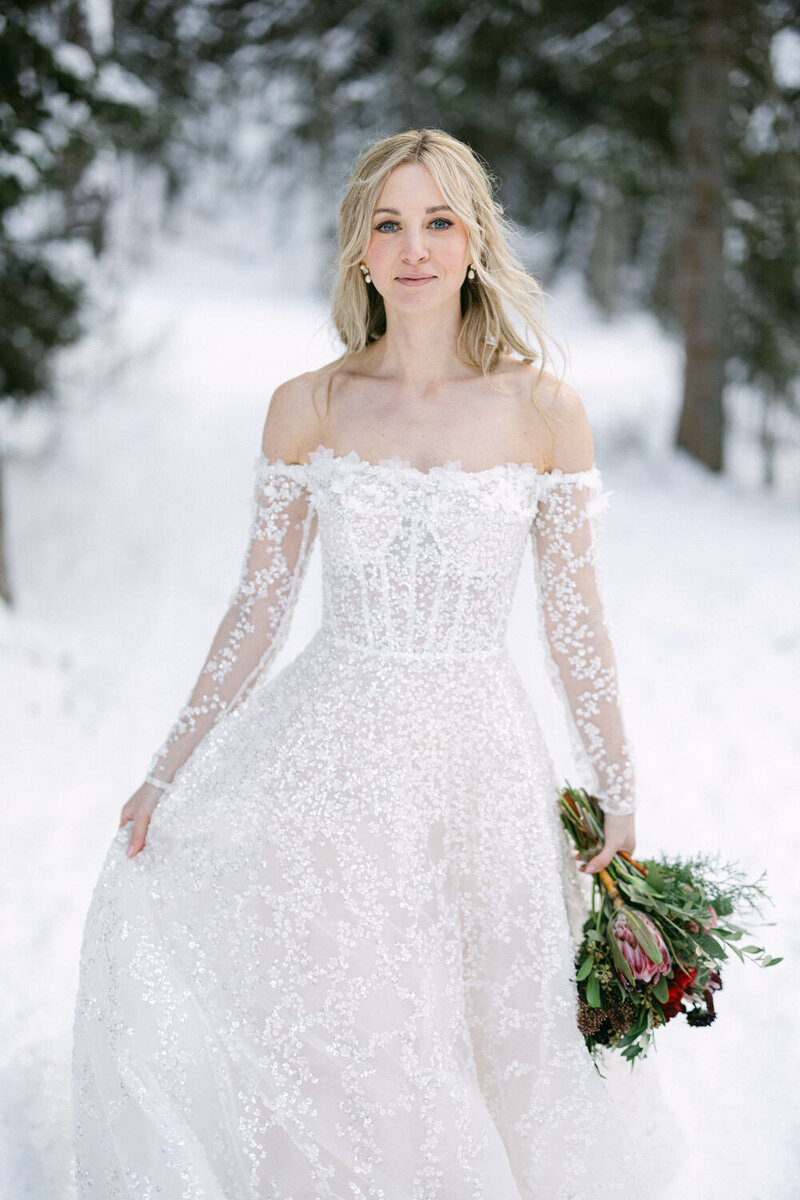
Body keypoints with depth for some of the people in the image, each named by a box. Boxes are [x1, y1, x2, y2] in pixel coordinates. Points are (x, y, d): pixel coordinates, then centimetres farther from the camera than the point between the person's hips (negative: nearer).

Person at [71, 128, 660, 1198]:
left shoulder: (543, 409, -2)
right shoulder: (308, 408, 1)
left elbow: (574, 621, 3)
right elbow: (258, 608, 5)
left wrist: (620, 799, 5)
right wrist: (166, 774, 3)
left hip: (477, 765, 0)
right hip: (328, 759, 1)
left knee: (470, 1049, 7)